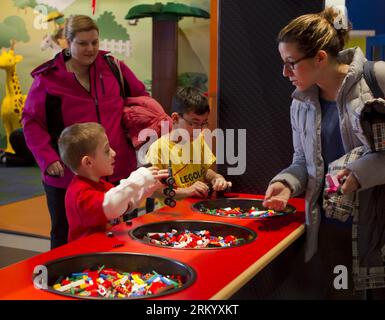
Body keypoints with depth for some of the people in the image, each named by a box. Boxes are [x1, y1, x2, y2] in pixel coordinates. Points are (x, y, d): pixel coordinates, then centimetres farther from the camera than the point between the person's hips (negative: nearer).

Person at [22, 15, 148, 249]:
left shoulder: (113, 67, 3)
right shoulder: (48, 78, -5)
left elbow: (141, 97, 15)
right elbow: (31, 122, -1)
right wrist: (47, 158, -12)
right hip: (67, 177, -2)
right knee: (65, 240, 13)